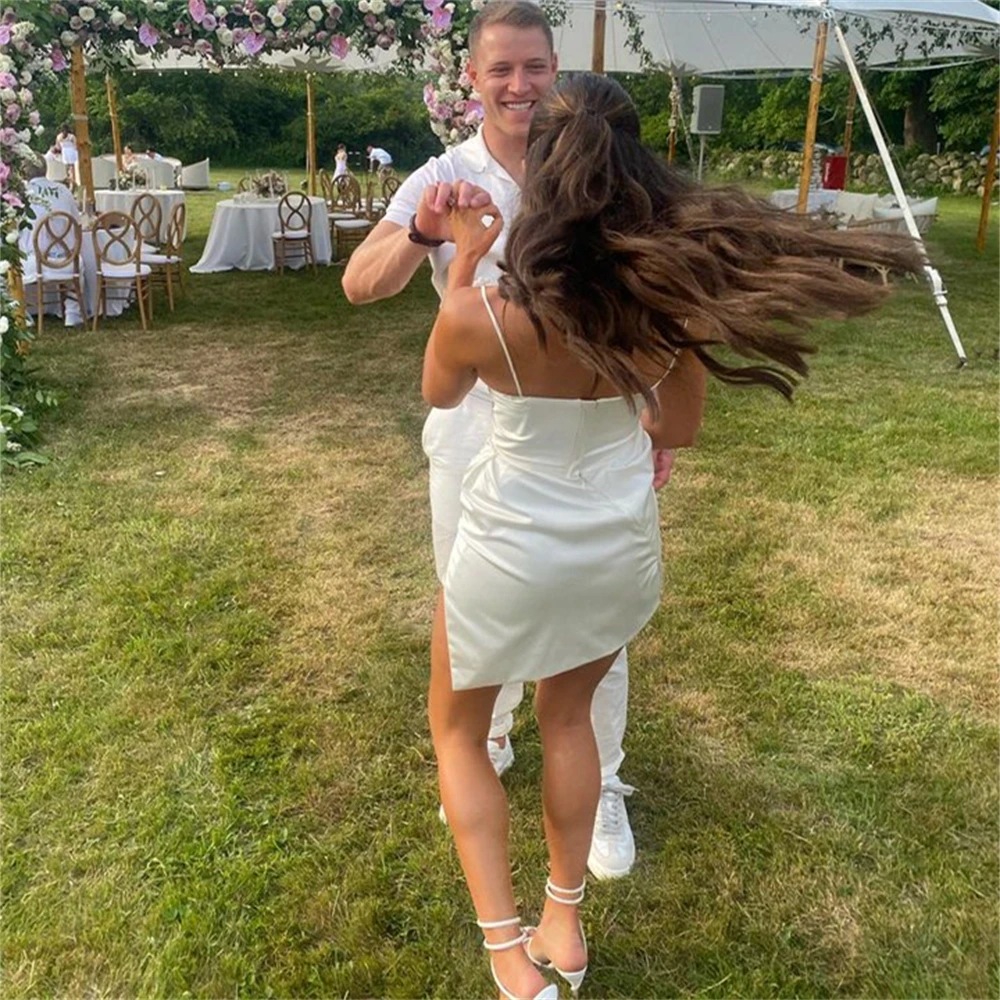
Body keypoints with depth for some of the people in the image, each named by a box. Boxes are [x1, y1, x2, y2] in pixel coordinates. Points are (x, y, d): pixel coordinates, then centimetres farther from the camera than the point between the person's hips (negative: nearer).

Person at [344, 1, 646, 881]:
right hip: (475, 435, 1)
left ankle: (601, 789, 27)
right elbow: (360, 286, -21)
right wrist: (421, 232, -41)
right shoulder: (443, 181, -5)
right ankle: (485, 751, 43)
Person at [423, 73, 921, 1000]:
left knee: (457, 731, 22)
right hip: (620, 543, 4)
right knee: (567, 717, 28)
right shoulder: (671, 299, -16)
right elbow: (678, 430, 1)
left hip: (511, 550, -3)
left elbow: (438, 393, -1)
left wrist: (461, 264, 3)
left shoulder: (479, 314, -25)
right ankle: (564, 925, 40)